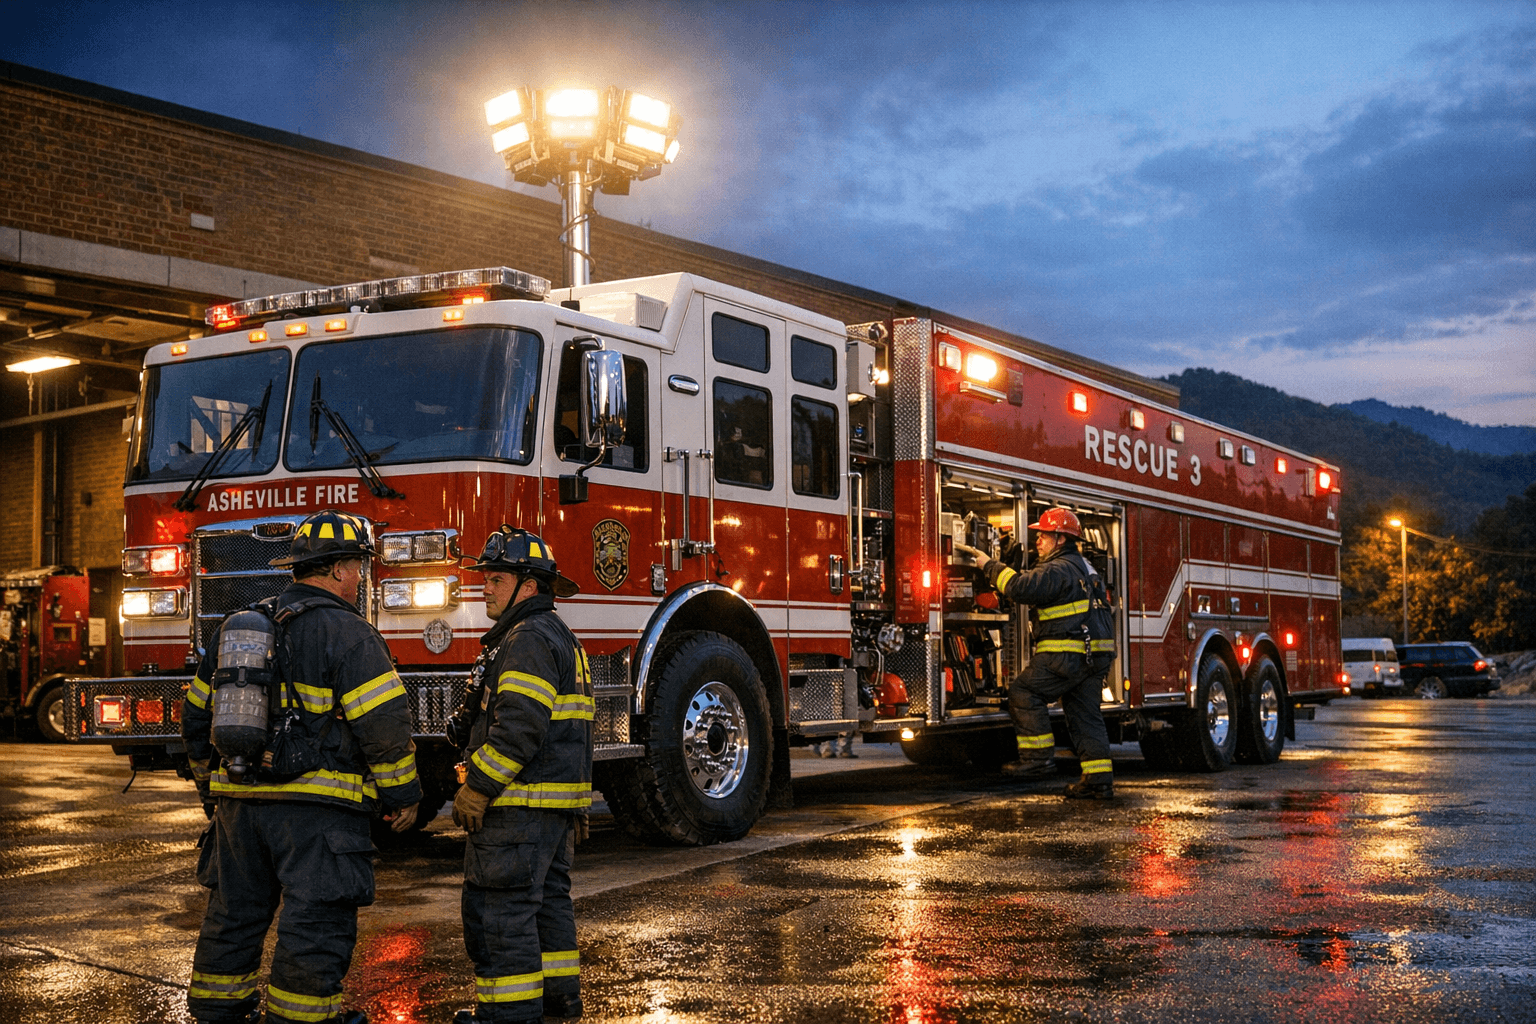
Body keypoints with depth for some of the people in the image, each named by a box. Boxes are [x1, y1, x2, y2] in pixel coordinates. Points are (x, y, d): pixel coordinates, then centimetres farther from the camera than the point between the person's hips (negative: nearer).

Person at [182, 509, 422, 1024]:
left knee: (235, 915, 18)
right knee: (316, 923, 0)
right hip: (316, 807, -7)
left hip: (239, 803, 7)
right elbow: (385, 724, -15)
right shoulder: (347, 633, -10)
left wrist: (213, 784, 32)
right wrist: (402, 795, -4)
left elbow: (197, 715, 21)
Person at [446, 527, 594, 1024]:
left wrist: (476, 789, -19)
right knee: (548, 899, 16)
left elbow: (519, 728, -24)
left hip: (521, 800, -11)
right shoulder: (560, 637, 20)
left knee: (500, 907, -6)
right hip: (558, 802, 11)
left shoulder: (529, 638, -15)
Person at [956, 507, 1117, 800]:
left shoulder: (1059, 570, -12)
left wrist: (990, 566, -11)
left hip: (1066, 655, -10)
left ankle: (1038, 756, -3)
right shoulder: (1081, 566, 22)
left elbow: (1021, 587, -23)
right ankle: (1099, 780, 7)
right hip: (1094, 656, 10)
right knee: (1085, 714, 10)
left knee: (1023, 693, -2)